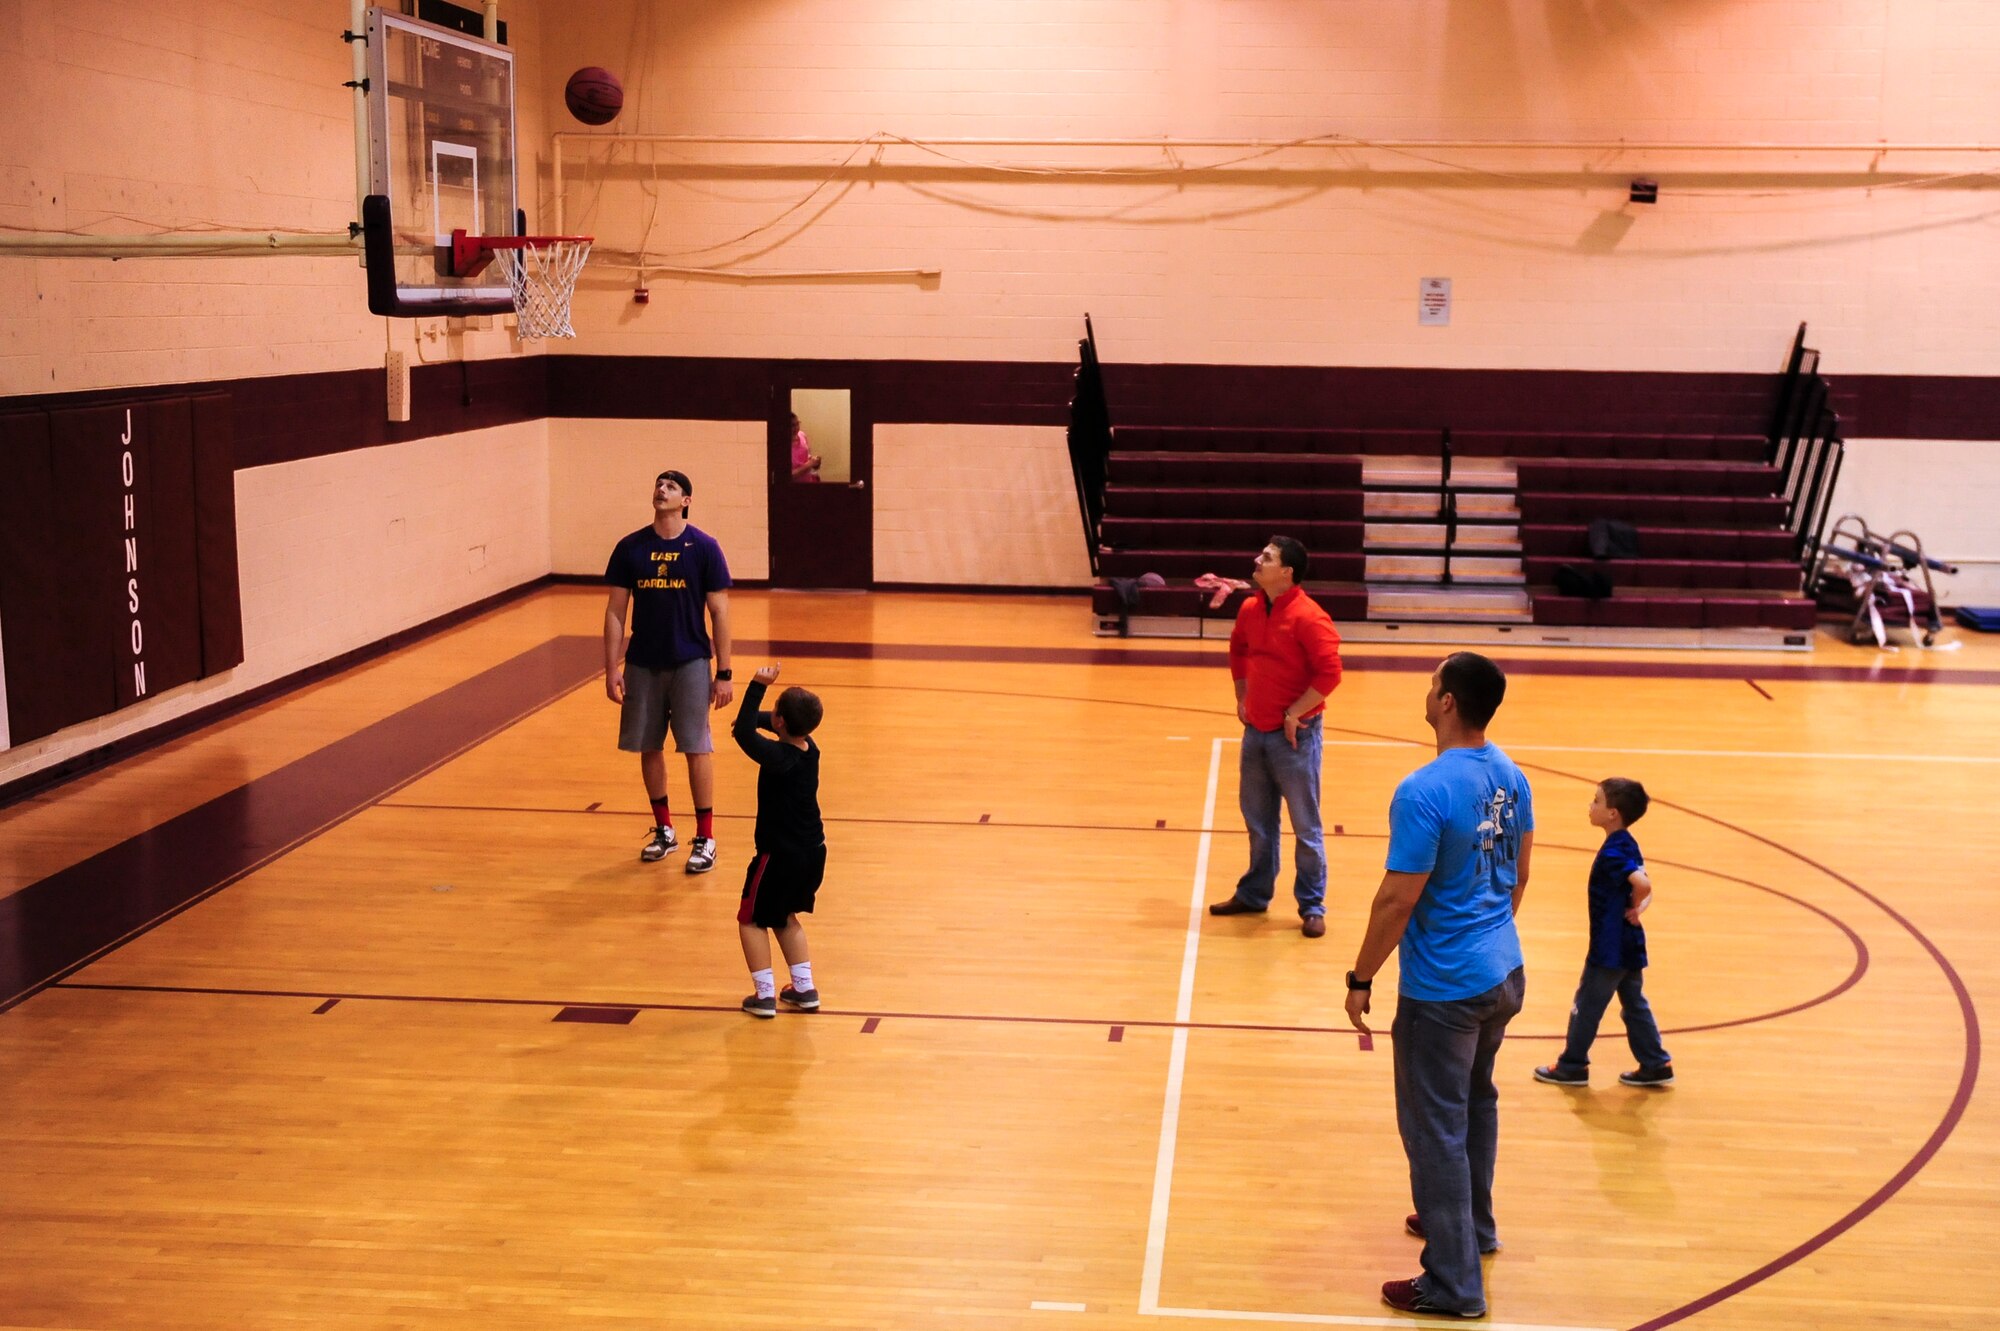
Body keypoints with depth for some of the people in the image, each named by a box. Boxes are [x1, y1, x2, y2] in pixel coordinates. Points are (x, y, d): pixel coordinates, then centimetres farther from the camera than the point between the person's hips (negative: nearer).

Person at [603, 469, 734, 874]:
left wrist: (724, 673, -5)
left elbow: (719, 612, -2)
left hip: (690, 662, -3)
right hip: (642, 664, 3)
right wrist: (611, 667, -1)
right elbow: (615, 611, 5)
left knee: (697, 748, -2)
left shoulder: (704, 548, -4)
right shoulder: (630, 548, 1)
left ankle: (705, 839, 8)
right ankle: (663, 829, 26)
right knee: (648, 747, 9)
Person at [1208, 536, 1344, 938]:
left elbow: (1329, 673, -21)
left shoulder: (1308, 617, -18)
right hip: (1255, 730, 7)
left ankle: (1312, 907, 13)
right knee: (1258, 820, 18)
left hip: (1294, 735, -7)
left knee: (1305, 826, 3)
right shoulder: (1250, 609, 4)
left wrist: (1293, 714, -16)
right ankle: (1254, 894, 32)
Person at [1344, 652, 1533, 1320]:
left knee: (1436, 1130, 3)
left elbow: (1398, 899, -21)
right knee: (1476, 1101, 25)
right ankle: (1472, 1224, 44)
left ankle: (1454, 1284, 12)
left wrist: (1361, 979, -9)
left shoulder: (1424, 792, -24)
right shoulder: (1512, 777, 1)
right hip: (1503, 972, 8)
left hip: (1444, 989, -8)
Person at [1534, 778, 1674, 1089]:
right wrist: (1637, 908, -7)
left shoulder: (1612, 853, -22)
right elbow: (1643, 889, 11)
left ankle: (1572, 1066, 16)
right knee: (1634, 1005, 16)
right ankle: (1657, 1065, 19)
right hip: (1629, 946, 9)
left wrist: (1633, 906, -17)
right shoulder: (1628, 846, 7)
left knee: (1586, 1005, 5)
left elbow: (1643, 885, -35)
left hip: (1610, 949, -9)